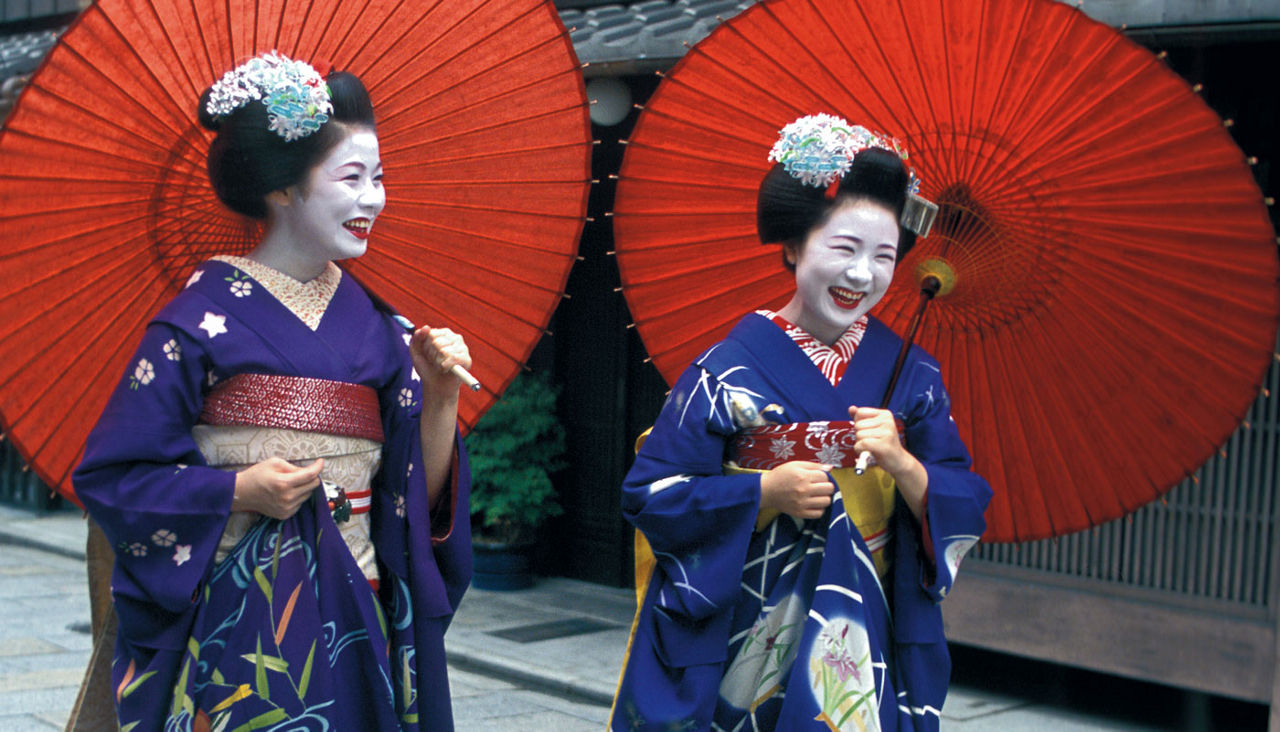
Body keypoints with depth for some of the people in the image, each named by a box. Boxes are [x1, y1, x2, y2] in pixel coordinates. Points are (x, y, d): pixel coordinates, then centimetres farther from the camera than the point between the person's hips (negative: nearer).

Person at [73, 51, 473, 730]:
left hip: (359, 613, 5)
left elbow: (419, 493, 7)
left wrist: (440, 396, -7)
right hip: (242, 617, -4)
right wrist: (242, 490, -16)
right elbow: (113, 474, -6)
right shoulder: (205, 317, -7)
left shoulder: (376, 325, 8)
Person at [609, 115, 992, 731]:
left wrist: (902, 464, -18)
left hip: (865, 636, 3)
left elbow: (965, 508, 0)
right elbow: (652, 492, -8)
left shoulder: (911, 375, 2)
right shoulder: (730, 368, -8)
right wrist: (768, 491, -19)